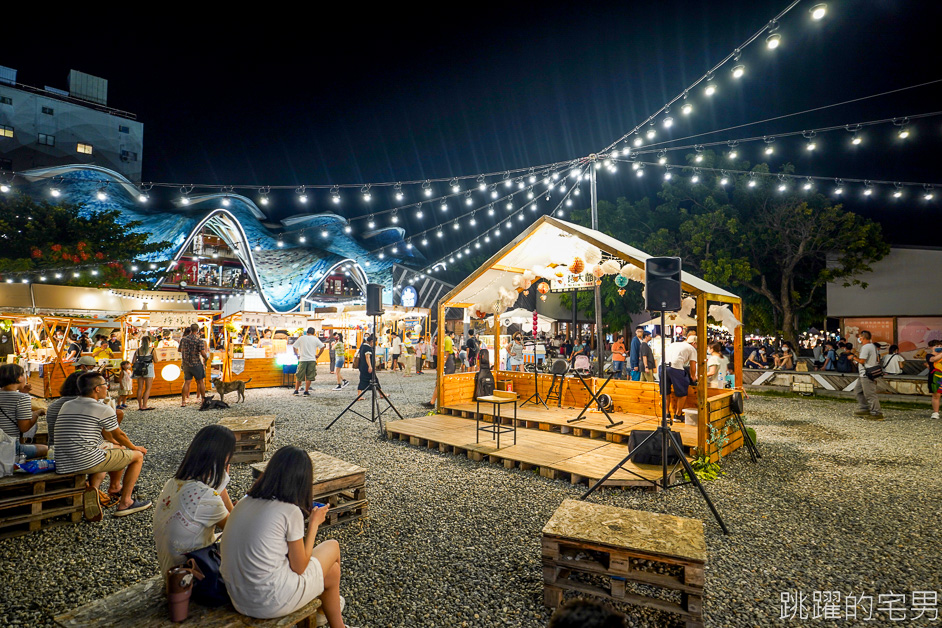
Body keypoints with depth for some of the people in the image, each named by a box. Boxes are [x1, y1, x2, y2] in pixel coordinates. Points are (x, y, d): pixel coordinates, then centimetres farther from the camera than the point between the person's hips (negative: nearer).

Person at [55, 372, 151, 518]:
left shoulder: (66, 406, 14)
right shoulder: (104, 410, -9)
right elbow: (119, 435, 4)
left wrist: (113, 442, 40)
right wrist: (135, 447, 25)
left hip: (62, 467, 9)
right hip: (88, 463, -9)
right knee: (138, 456, 9)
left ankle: (93, 489, 22)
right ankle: (125, 503, 7)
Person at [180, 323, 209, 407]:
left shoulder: (183, 339, 3)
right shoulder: (199, 340, -13)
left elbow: (179, 350, 18)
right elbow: (203, 353, -18)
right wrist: (206, 357, 3)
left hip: (186, 364, 4)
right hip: (196, 363, -4)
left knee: (186, 382, 10)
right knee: (201, 382, 7)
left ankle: (183, 401, 10)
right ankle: (203, 400, 13)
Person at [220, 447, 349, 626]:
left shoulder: (244, 502, 0)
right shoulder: (291, 512, -19)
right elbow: (299, 567, -9)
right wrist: (314, 523, 0)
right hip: (269, 603, -7)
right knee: (332, 546, 15)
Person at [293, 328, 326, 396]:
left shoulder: (301, 338, 6)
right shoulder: (315, 339, 3)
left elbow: (294, 346, 5)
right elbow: (322, 347, -3)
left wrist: (297, 355, 12)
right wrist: (317, 355, 5)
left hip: (302, 360, 1)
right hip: (312, 360, -1)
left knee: (299, 376, 12)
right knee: (309, 377, 4)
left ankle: (296, 391, 19)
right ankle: (306, 392, 4)